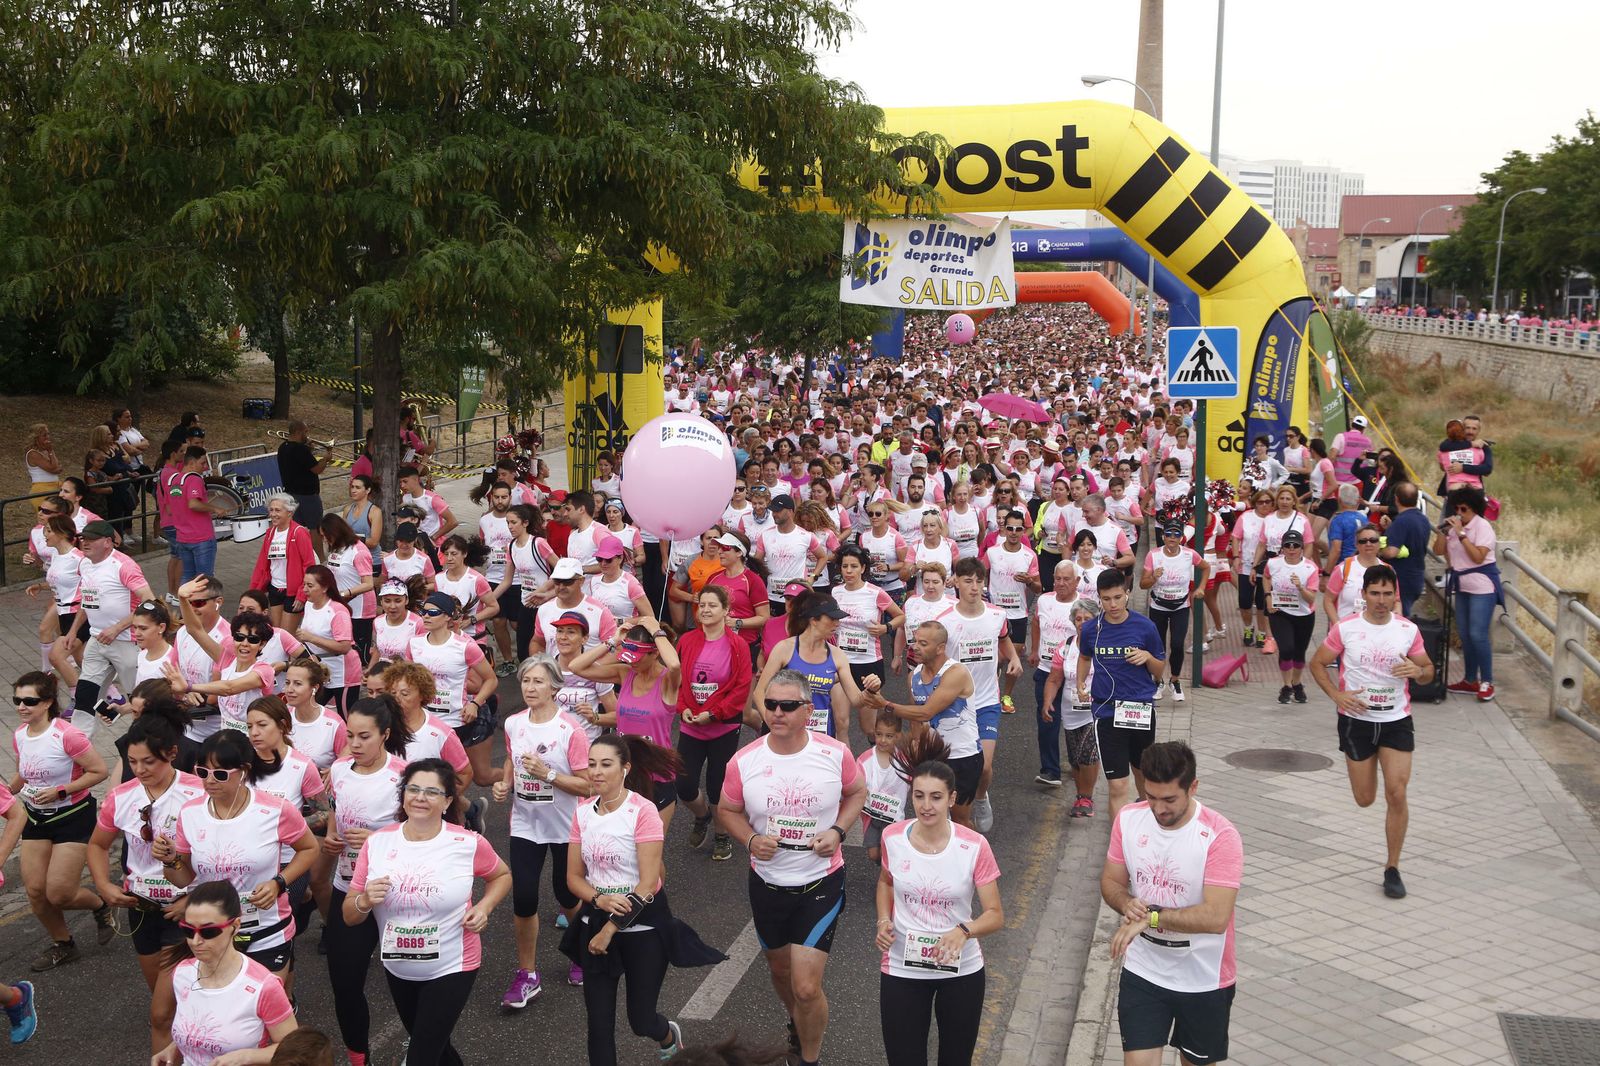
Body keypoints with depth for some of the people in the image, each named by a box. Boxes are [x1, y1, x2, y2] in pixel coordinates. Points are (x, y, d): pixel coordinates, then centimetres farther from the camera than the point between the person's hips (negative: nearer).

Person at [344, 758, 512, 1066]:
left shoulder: (469, 844, -16)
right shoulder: (376, 843, -9)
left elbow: (502, 875, 6)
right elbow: (349, 916, -2)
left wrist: (485, 906, -13)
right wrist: (364, 901, -24)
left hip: (451, 969, -4)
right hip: (397, 969, 4)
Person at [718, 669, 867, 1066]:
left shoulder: (835, 754, -15)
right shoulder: (744, 762, -13)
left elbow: (857, 793, 5)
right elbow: (727, 811, 3)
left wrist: (837, 830, -12)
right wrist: (750, 840, -16)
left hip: (821, 883, -3)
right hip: (767, 883, 3)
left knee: (806, 987, -9)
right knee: (781, 969, 24)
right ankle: (798, 1023, 55)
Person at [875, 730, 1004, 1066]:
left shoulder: (974, 847, -17)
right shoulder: (893, 837, -9)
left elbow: (995, 915, -12)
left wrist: (963, 931, -32)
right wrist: (884, 921, -5)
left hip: (961, 970, -1)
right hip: (901, 969, 1)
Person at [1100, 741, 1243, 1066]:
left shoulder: (1220, 837, -23)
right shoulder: (1128, 819, -9)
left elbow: (1216, 917, -30)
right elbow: (1110, 881, 2)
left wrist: (1149, 916, -32)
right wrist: (1127, 904, -20)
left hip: (1204, 980, -2)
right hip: (1143, 973, 3)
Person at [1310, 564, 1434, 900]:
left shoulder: (1408, 630, -2)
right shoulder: (1345, 628, -7)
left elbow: (1428, 671, 8)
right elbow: (1317, 663, 2)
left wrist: (1417, 671, -17)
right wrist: (1337, 695, -14)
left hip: (1397, 721, 1)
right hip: (1356, 719, 0)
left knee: (1397, 794, -9)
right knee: (1365, 799, 7)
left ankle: (1392, 867, 6)